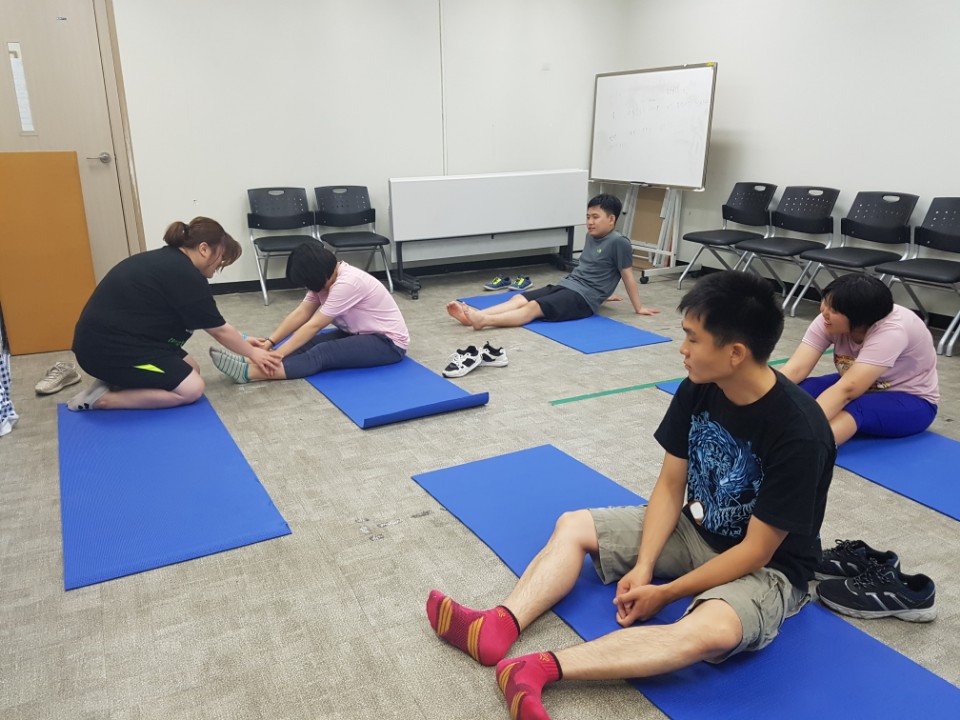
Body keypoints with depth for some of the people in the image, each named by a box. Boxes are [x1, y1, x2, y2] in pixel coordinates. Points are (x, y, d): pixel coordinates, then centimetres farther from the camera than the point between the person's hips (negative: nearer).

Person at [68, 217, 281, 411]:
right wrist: (252, 353, 7)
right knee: (191, 388, -8)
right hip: (109, 349, -10)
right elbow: (219, 330, -6)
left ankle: (115, 383, 8)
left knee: (190, 370, 12)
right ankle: (103, 398, -6)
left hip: (105, 339, 10)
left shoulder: (168, 260, 11)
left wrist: (243, 342, 23)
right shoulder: (186, 276, -18)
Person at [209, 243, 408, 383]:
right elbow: (301, 313, -4)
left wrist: (278, 354, -26)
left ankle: (249, 372, -40)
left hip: (388, 342, -9)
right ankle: (252, 364, -28)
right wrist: (269, 342, -15)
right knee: (308, 344, -15)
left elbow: (314, 325, -26)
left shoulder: (346, 283, -26)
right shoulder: (327, 277, 0)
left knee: (321, 354, -28)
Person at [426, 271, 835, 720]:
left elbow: (755, 551, -24)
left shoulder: (798, 433, -29)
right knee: (573, 526, -2)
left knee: (710, 631, -39)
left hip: (766, 568, -6)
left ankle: (537, 668, -39)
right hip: (696, 531, 7)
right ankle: (498, 629, -21)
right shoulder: (697, 390, -11)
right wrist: (643, 566, -17)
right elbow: (670, 486, -5)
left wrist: (666, 593, -20)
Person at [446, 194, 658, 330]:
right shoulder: (591, 236, 17)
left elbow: (628, 276, -5)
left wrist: (638, 308, 1)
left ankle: (483, 321, -45)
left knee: (534, 307, -28)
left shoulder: (618, 242, -9)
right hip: (565, 285, 8)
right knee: (519, 299, -14)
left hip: (583, 298, -8)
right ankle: (473, 315, -31)